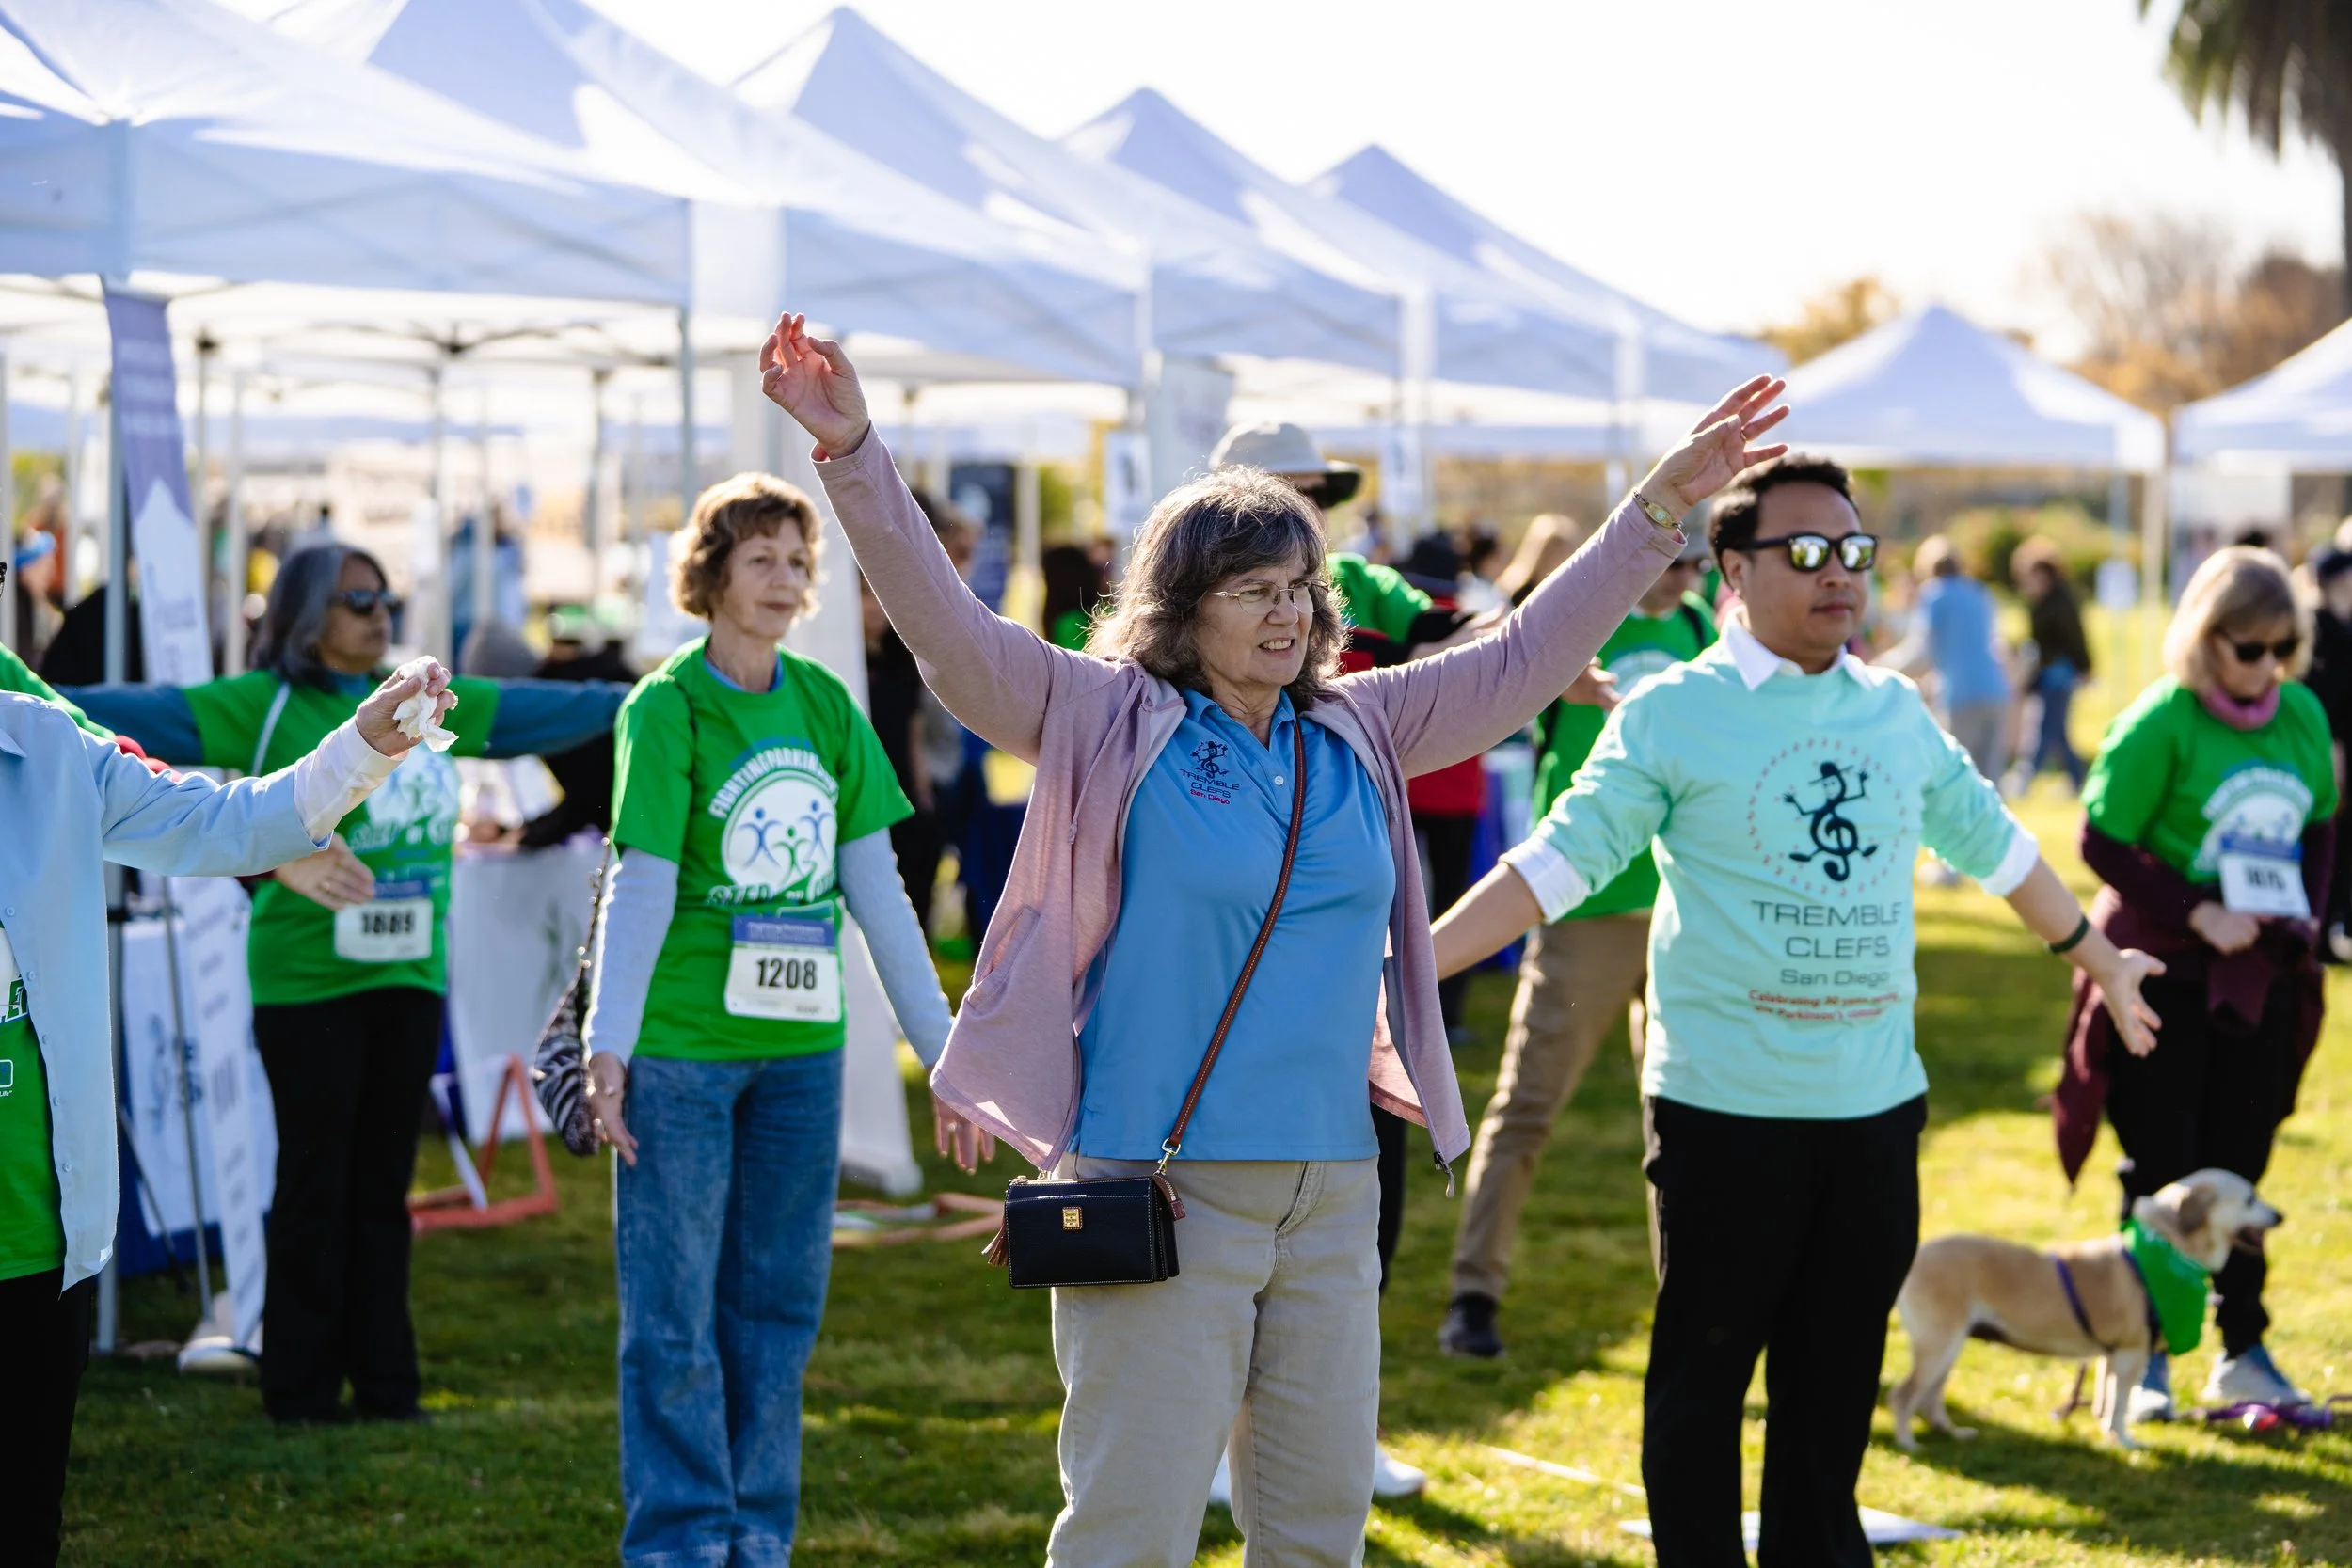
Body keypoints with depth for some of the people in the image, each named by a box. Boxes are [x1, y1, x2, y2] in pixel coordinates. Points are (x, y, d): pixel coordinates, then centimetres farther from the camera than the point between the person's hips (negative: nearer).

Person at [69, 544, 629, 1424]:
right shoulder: (264, 707, -6)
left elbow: (531, 713, 22)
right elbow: (140, 718, -14)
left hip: (409, 977, 5)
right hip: (306, 981, -5)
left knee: (384, 1185, 10)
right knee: (316, 1185, 0)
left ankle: (385, 1386, 16)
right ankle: (302, 1393, 9)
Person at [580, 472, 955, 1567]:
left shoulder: (826, 706, 7)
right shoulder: (664, 709, -7)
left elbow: (876, 888, 9)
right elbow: (640, 890, -11)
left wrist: (939, 1043, 9)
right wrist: (607, 1045, -17)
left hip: (800, 1047, 5)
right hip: (680, 1050, -5)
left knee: (779, 1306, 11)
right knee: (675, 1316, 0)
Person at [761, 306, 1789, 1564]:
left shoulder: (1357, 733, 11)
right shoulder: (1106, 723, -3)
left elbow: (1524, 657, 16)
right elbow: (943, 621, -11)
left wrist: (1665, 502, 14)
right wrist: (851, 453, -22)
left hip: (1329, 1199, 6)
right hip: (1156, 1191, -6)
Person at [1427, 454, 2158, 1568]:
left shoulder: (1898, 713, 10)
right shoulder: (1671, 715, -5)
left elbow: (1989, 842, 23)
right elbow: (1560, 861, -8)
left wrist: (2099, 959, 34)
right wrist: (1413, 967, -17)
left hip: (1875, 1105, 4)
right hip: (1724, 1105, -4)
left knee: (1837, 1381, 11)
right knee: (1704, 1374, 3)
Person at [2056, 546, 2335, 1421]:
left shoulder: (2303, 716, 2)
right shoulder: (2160, 721, -14)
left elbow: (2318, 830, 15)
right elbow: (2104, 841, -12)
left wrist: (2304, 916, -2)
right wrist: (2197, 914, -18)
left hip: (2261, 976, 5)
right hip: (2165, 973, -5)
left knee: (2237, 1166, 11)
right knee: (2159, 1170, 3)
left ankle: (2242, 1353, 18)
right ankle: (2144, 1357, 13)